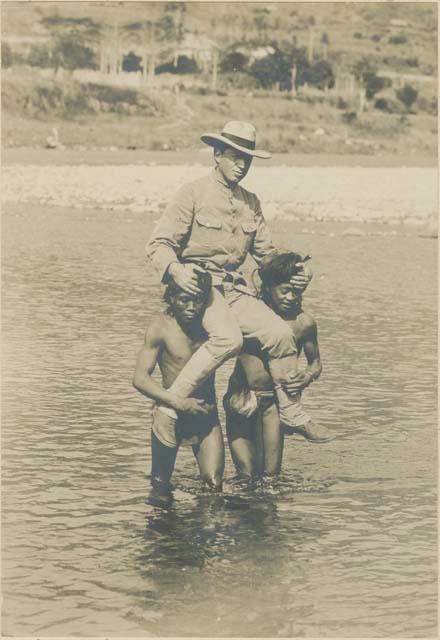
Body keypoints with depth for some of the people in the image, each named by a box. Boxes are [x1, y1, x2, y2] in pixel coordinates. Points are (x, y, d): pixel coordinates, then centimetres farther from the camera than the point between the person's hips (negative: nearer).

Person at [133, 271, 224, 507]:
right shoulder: (161, 326, -13)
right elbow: (140, 378, -16)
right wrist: (178, 402, -25)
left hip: (206, 412, 0)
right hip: (172, 408, 0)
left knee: (214, 484, -10)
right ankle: (160, 485, -1)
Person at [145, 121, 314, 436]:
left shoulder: (250, 202, 17)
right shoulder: (194, 193, -2)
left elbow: (266, 251, 22)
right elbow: (159, 244, -7)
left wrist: (298, 270, 3)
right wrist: (176, 270, -28)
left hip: (235, 288, 6)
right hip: (198, 282, -6)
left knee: (281, 334, -14)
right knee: (229, 337, -33)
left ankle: (291, 415, -1)